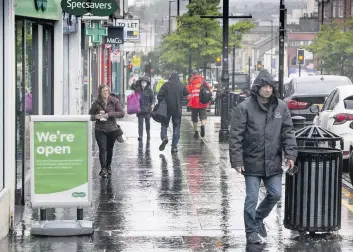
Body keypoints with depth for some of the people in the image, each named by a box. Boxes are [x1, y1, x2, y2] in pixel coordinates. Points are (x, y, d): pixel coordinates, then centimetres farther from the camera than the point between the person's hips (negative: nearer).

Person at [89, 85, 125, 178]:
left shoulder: (114, 101, -2)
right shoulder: (96, 103, -1)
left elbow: (122, 113, -7)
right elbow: (90, 115, 7)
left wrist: (110, 114, -18)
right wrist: (96, 116, -16)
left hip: (112, 129, 1)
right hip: (100, 130, -1)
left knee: (109, 149, 15)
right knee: (102, 149, -12)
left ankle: (108, 166, 34)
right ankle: (103, 169, -9)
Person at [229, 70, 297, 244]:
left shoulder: (281, 107, 4)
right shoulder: (244, 108, -9)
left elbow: (288, 132, 7)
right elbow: (236, 136, -10)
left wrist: (290, 154, -4)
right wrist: (237, 161, -14)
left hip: (273, 163, 4)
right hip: (252, 163, -4)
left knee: (275, 194, 10)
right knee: (252, 199, 2)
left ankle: (259, 218, 35)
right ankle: (251, 231, 16)